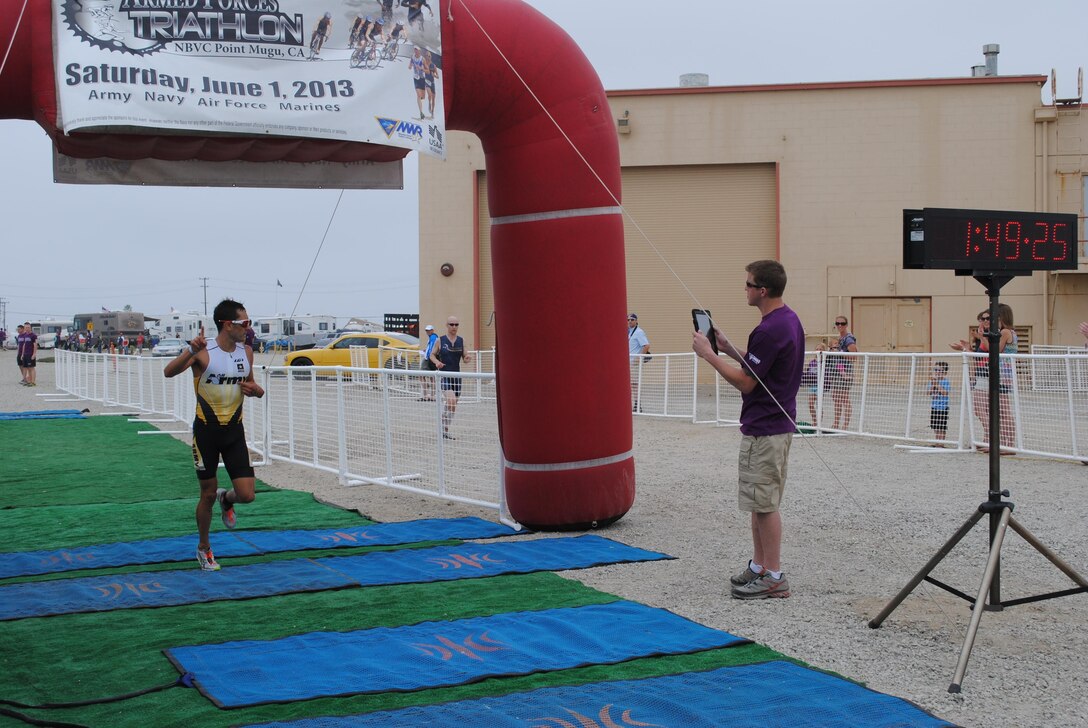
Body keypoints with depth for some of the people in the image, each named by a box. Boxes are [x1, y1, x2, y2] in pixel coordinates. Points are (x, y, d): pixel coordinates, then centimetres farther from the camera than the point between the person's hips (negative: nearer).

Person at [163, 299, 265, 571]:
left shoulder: (246, 352, 3)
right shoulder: (203, 352, -13)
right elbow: (168, 372, -25)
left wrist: (254, 389, -6)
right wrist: (191, 351, -40)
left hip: (234, 431, 4)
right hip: (207, 430, -4)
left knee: (246, 495, -5)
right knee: (208, 494, 7)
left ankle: (226, 499, 32)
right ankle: (203, 549, 28)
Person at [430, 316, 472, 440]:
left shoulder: (461, 341, 8)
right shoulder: (440, 341, -1)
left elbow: (465, 359, 11)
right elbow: (432, 354, 8)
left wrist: (468, 359, -13)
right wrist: (437, 362, -13)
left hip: (456, 376, 5)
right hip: (444, 375, -5)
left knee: (452, 404, 10)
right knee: (451, 401, -22)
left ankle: (443, 428, 26)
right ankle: (445, 430, -10)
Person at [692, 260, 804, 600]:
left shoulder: (769, 330, -22)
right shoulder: (789, 320, 10)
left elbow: (746, 382, -19)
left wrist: (709, 354, -11)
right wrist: (728, 348, 12)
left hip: (764, 428, -10)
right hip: (777, 422, 10)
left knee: (763, 503, -3)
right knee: (759, 501, 17)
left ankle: (774, 577, 4)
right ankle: (759, 566, 25)